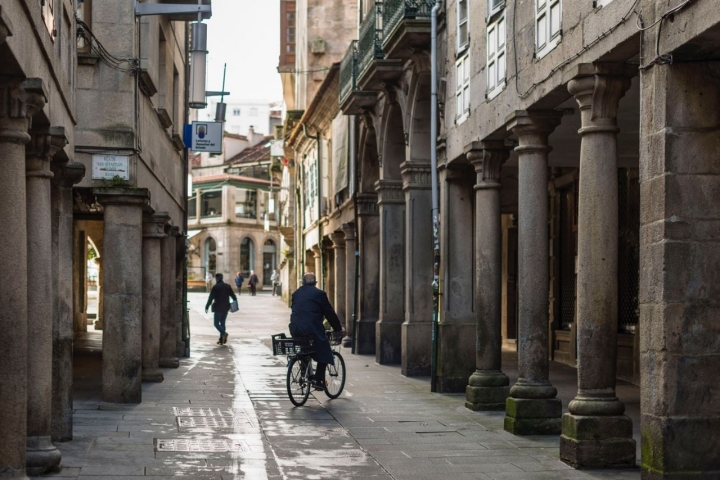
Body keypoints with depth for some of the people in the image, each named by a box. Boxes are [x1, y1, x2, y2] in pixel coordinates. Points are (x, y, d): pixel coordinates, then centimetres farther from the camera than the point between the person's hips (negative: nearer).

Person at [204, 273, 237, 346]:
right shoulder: (227, 286, 4)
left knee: (216, 323, 2)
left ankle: (223, 333, -23)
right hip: (226, 308, 5)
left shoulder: (215, 287, -10)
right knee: (222, 323, 14)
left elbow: (210, 298, -10)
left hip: (218, 308, -5)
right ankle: (221, 339, 12)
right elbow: (233, 296, 8)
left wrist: (207, 307, -3)